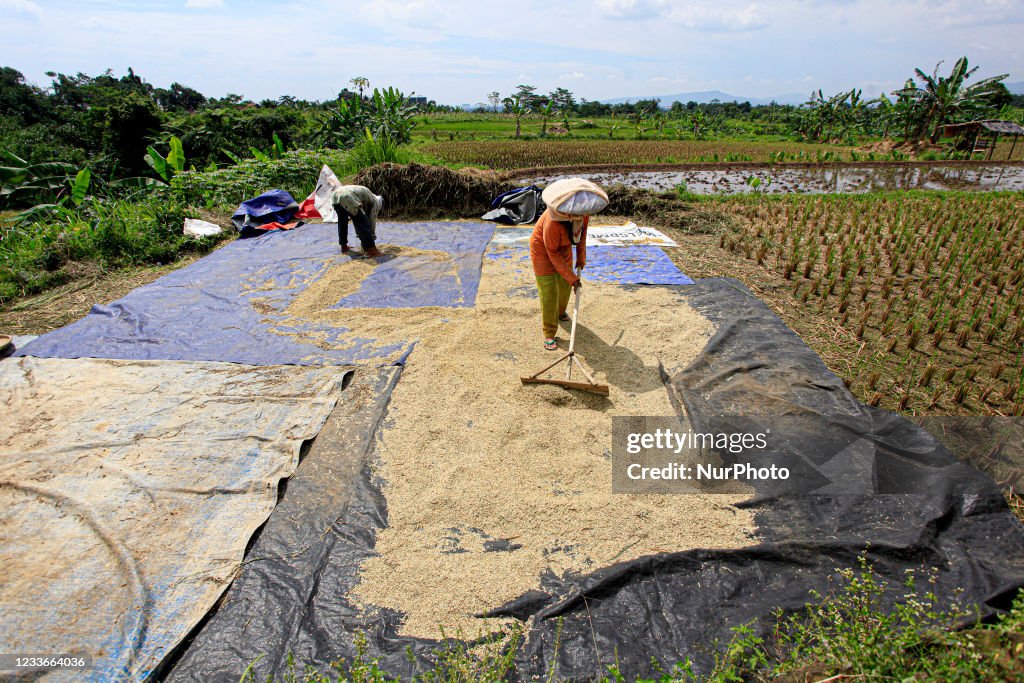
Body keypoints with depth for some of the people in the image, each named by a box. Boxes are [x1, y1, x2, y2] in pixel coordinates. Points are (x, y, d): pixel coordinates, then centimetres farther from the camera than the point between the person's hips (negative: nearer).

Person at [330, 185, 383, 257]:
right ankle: (371, 250, -5)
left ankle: (344, 246, 37)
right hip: (347, 198, -9)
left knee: (342, 221, 27)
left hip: (335, 195, 9)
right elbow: (372, 221, 16)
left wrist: (359, 235, 46)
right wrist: (373, 238, 27)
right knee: (364, 223, -2)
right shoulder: (375, 202, 18)